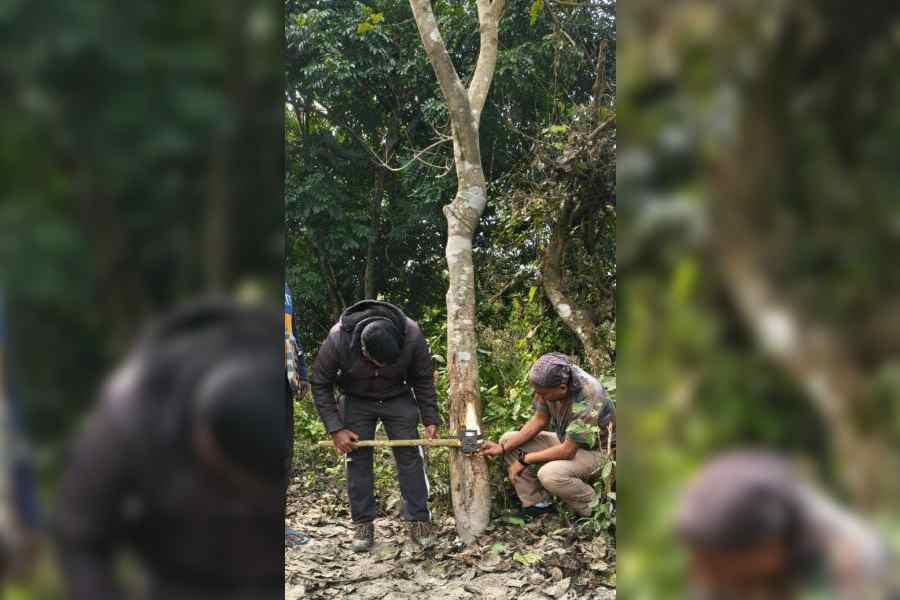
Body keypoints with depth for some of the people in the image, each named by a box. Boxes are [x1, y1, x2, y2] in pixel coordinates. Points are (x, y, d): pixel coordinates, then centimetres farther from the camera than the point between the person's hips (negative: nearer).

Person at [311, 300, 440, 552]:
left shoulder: (412, 335, -32)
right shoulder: (338, 339, -34)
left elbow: (423, 380, -12)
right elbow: (320, 384, -17)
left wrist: (430, 419, -11)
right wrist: (336, 429, -19)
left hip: (398, 398, 0)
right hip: (357, 401, 0)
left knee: (410, 456, -4)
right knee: (358, 459, -3)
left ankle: (419, 521, 5)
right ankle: (363, 524, 7)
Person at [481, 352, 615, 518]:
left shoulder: (587, 400, -35)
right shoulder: (551, 383, -15)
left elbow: (567, 451, -31)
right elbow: (540, 419, 0)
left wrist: (524, 460, -22)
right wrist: (503, 448, -7)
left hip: (596, 449, -8)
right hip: (567, 441, 8)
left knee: (550, 474, -35)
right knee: (508, 439, -1)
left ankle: (592, 508, -8)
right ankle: (537, 503, 3)